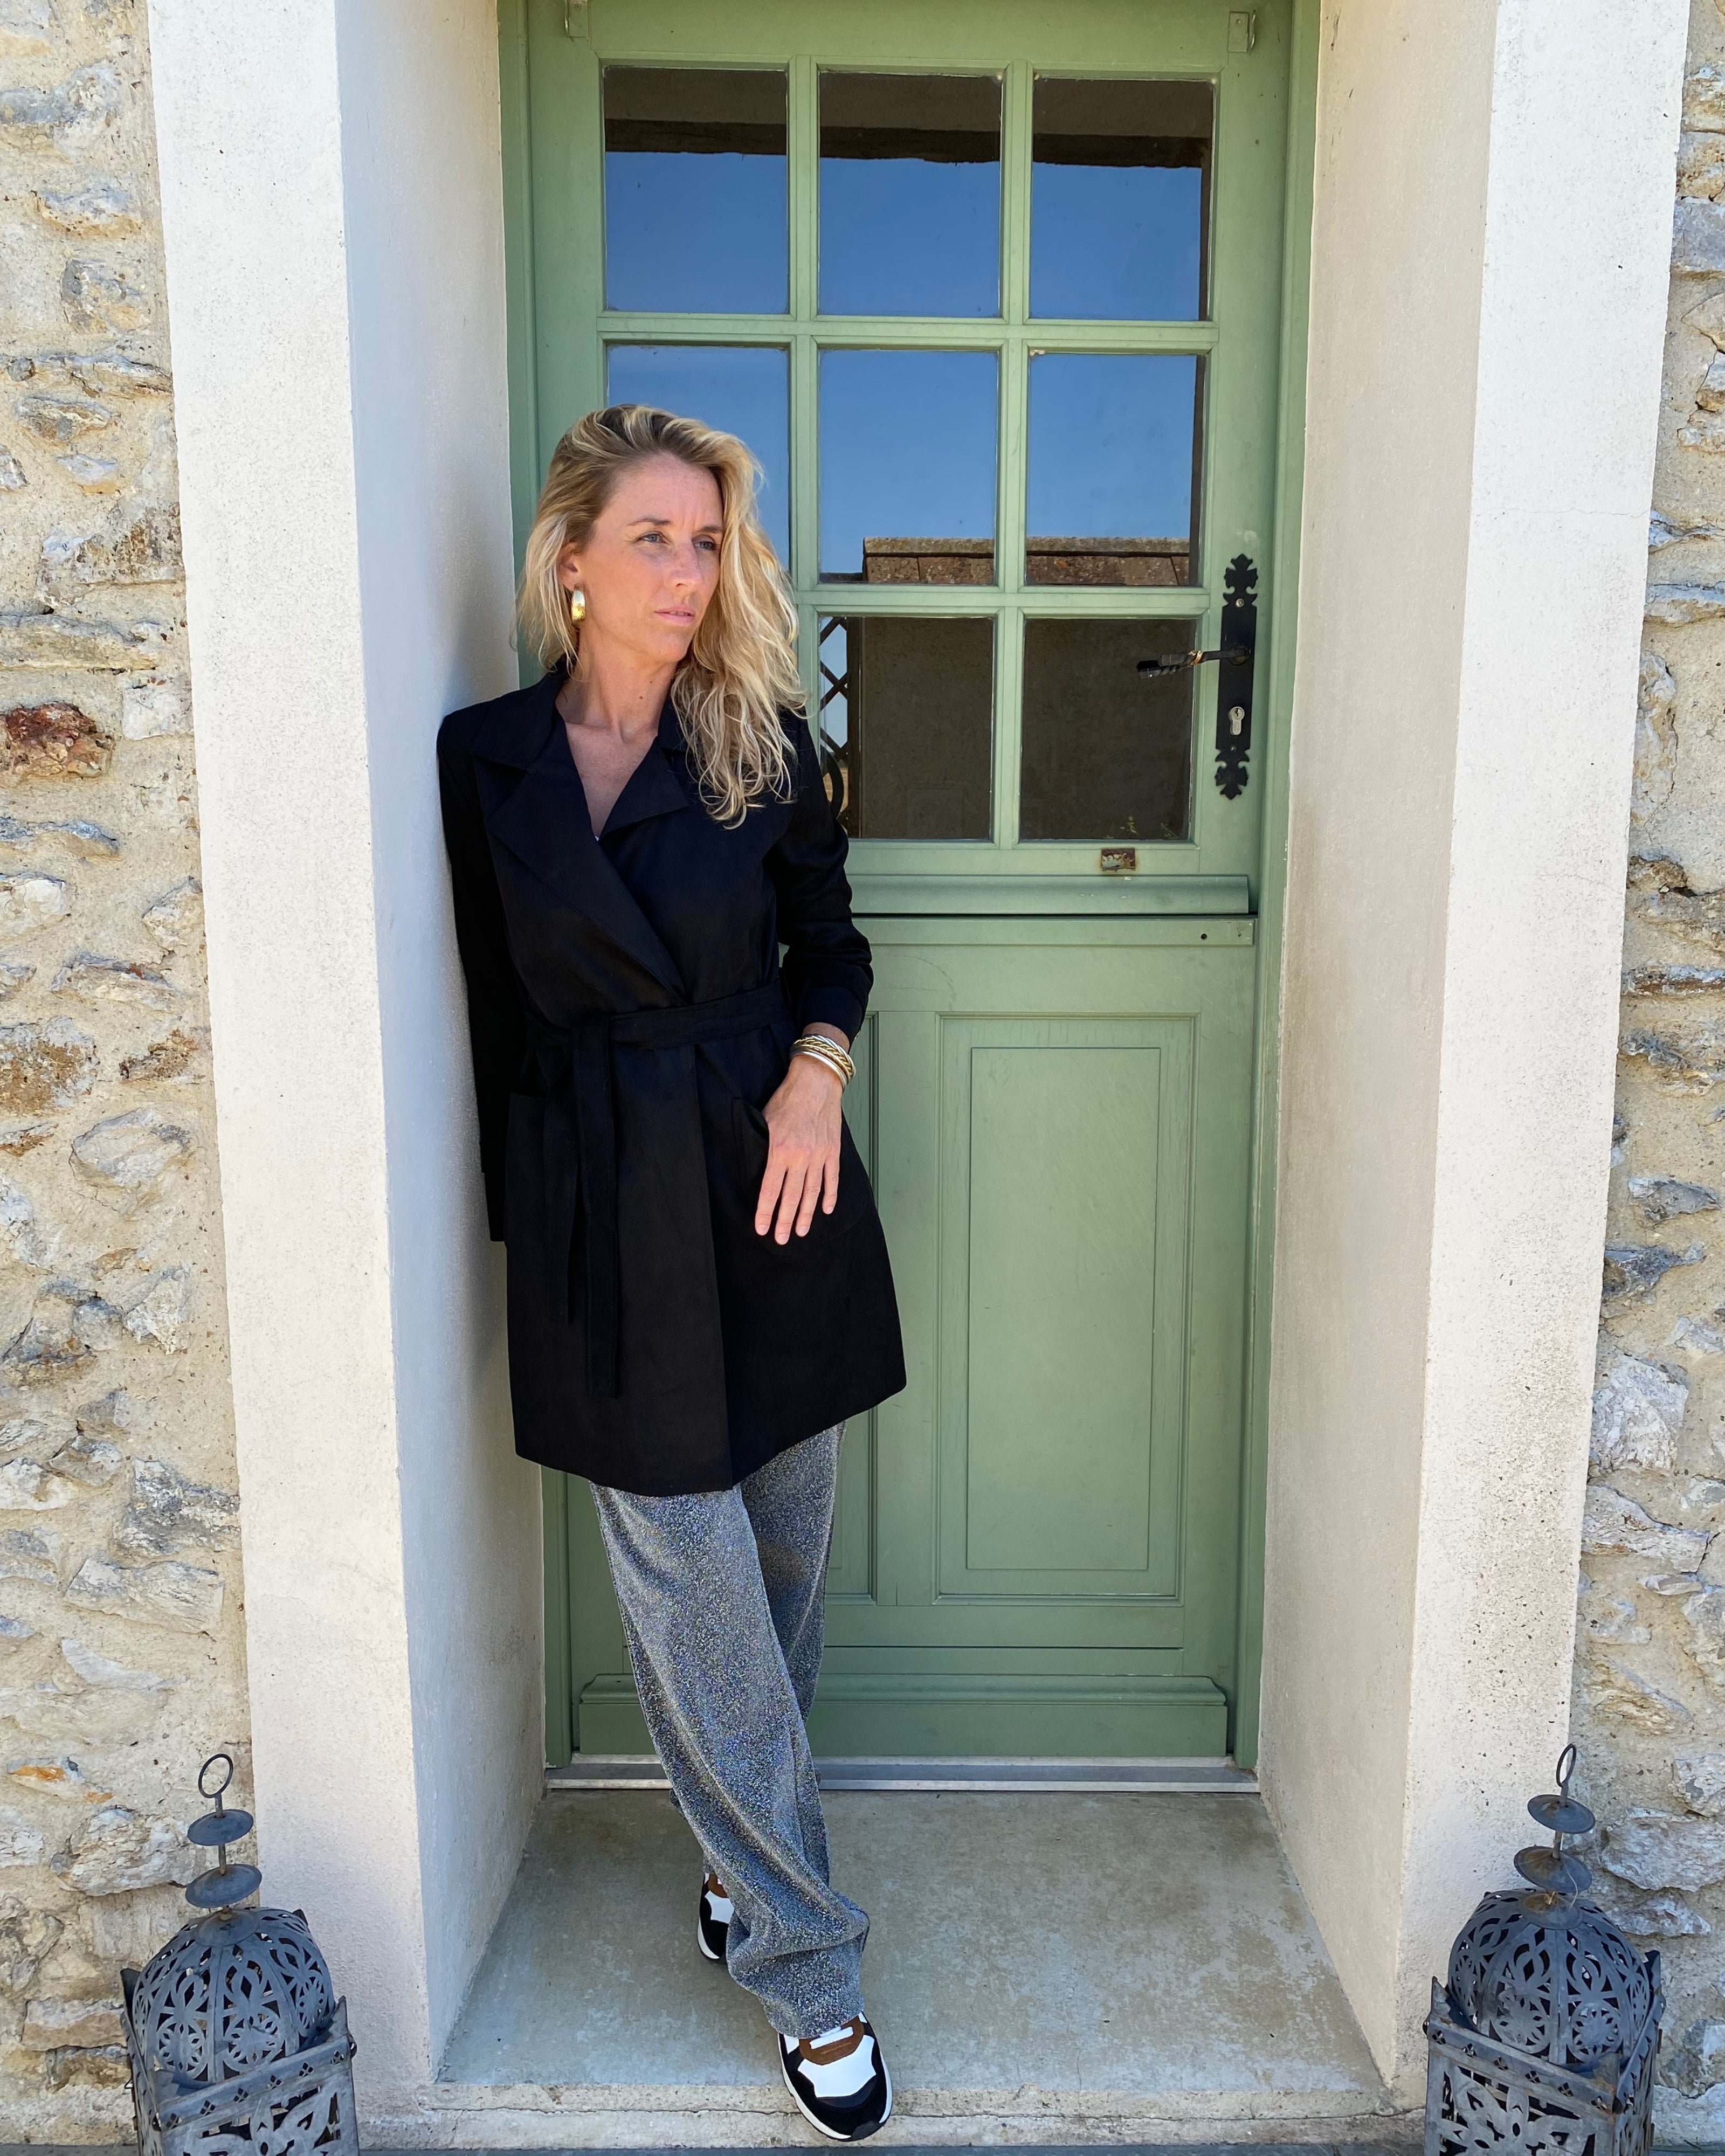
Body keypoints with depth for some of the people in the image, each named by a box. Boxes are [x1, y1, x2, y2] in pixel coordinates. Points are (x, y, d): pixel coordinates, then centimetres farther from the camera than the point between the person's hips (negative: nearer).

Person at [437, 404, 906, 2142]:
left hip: (775, 1192, 2)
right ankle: (807, 1973, 20)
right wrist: (525, 1214, 5)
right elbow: (489, 1012, 4)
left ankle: (740, 1852, 41)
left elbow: (829, 936, 11)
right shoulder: (481, 759, -1)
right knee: (700, 1603, 3)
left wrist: (816, 1067, -9)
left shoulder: (759, 736, 2)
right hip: (605, 1220, -2)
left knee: (782, 1565, 14)